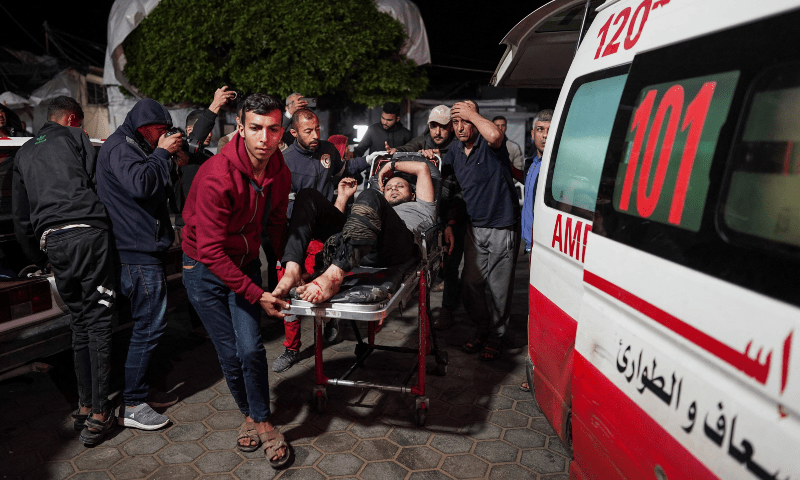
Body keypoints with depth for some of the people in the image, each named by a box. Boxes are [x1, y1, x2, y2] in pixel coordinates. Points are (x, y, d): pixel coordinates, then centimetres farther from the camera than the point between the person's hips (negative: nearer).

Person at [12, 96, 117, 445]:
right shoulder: (73, 137, 12)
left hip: (52, 242, 6)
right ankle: (98, 416, -2)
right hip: (87, 232, -5)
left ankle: (84, 407, 20)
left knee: (80, 322, 15)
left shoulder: (23, 154, 27)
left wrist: (39, 258, 31)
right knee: (99, 321, -3)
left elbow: (20, 218, 25)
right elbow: (98, 181, 1)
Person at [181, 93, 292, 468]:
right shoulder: (216, 177, -29)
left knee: (251, 348, -8)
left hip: (245, 262, 4)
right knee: (230, 353, 2)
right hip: (206, 269, -3)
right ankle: (249, 413, 29)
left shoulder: (280, 174, -10)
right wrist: (256, 294, -28)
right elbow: (211, 250, -27)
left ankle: (260, 420, 13)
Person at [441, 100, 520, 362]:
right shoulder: (455, 150, 7)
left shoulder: (489, 144, -13)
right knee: (471, 283, 10)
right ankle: (482, 330, 31)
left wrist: (471, 112, -24)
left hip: (502, 227, -6)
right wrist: (448, 223, 12)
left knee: (498, 288, 3)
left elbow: (494, 135, -40)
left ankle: (496, 338, 21)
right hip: (474, 227, 6)